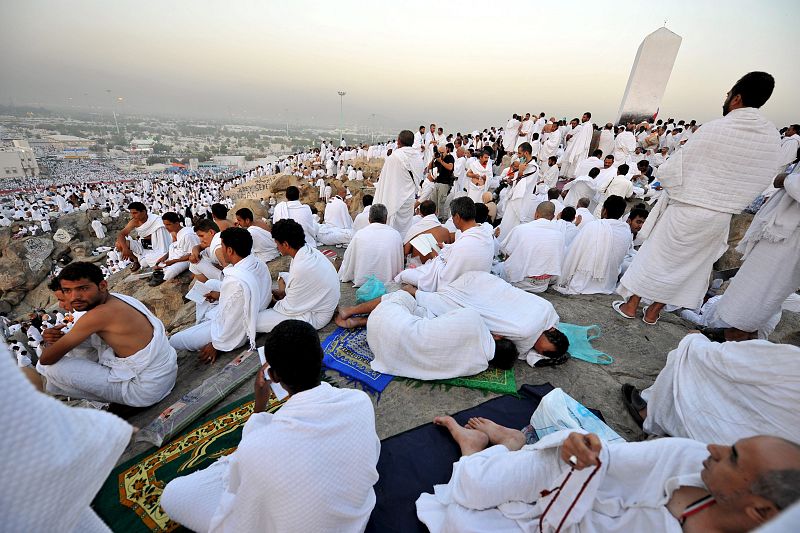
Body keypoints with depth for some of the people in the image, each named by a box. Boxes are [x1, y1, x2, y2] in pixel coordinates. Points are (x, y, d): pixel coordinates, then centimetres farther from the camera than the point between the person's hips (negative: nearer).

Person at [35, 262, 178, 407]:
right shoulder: (116, 298, 1)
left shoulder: (101, 313, -23)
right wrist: (60, 337, 1)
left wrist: (51, 343, 10)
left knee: (53, 367, -8)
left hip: (144, 391, -8)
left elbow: (47, 358, -11)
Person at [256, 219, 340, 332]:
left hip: (314, 317, -9)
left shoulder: (301, 268, -32)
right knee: (283, 276, 22)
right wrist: (283, 292, 3)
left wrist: (274, 303, -1)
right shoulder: (310, 251, -6)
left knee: (255, 321, -15)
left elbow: (290, 308, -19)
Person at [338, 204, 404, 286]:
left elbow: (348, 262, 3)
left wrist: (342, 276, 20)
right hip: (387, 282, 1)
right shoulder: (396, 235, -5)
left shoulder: (359, 234, -6)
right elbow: (400, 265, 4)